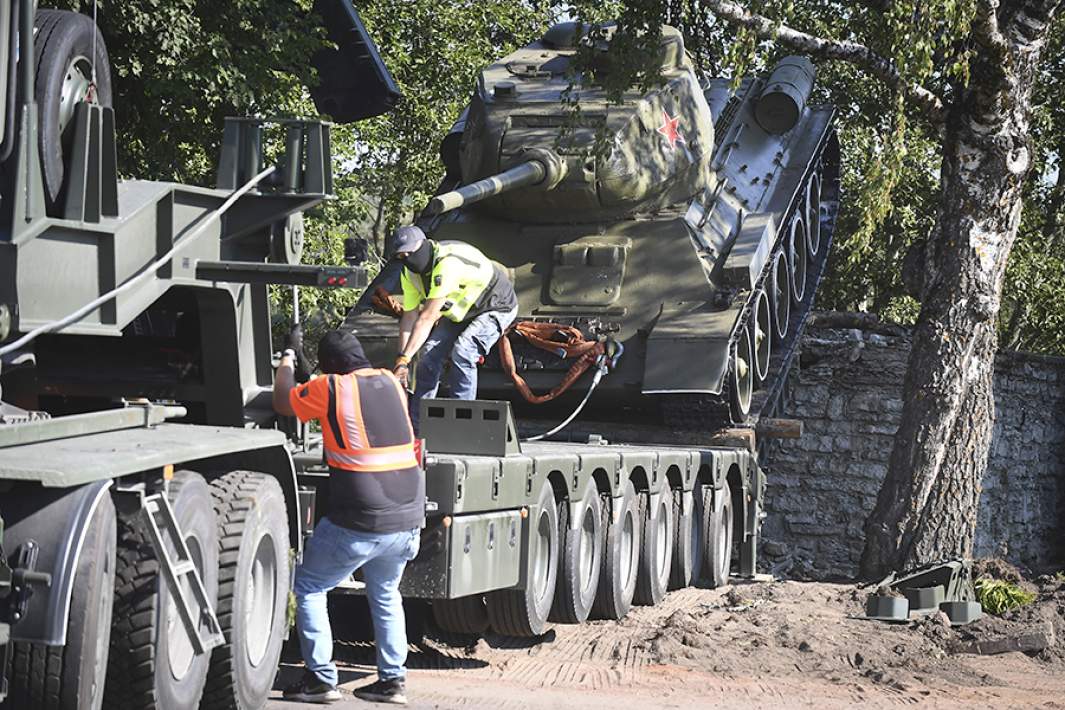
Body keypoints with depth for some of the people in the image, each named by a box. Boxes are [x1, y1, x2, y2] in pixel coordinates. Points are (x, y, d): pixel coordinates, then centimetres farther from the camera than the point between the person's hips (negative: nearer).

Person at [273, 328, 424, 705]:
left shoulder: (330, 388, -7)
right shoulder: (390, 382, 9)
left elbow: (282, 402, 9)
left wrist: (287, 360, 25)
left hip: (360, 522, -6)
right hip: (408, 518, 6)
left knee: (308, 587, 11)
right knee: (385, 594, 25)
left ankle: (322, 679, 7)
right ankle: (392, 680, 21)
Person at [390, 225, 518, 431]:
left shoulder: (447, 263, -38)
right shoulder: (409, 273, -10)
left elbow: (428, 317, -40)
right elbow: (409, 316, -8)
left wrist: (404, 358, -40)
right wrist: (402, 359, -18)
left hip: (496, 307, -8)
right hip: (459, 311, 8)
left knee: (462, 352, -28)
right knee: (430, 353, -4)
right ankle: (416, 426, 5)